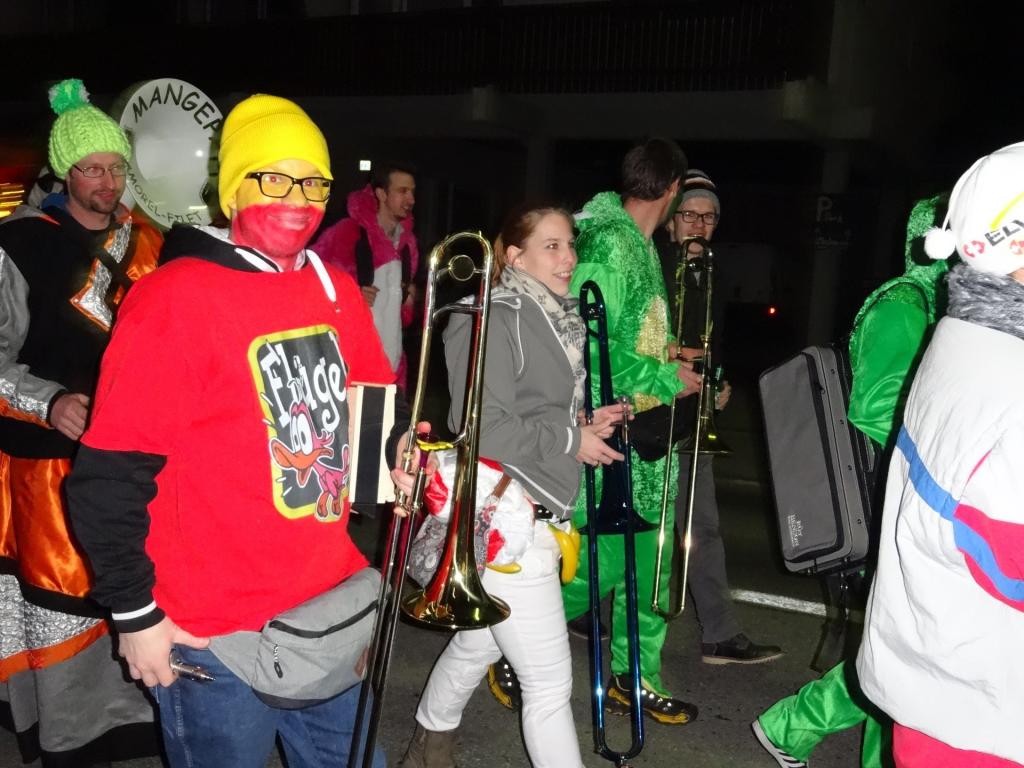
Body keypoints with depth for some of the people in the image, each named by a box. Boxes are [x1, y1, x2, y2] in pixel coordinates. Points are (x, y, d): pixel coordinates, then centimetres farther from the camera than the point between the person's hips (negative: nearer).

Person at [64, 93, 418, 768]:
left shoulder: (338, 290, 5)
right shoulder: (175, 297, -15)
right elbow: (109, 475, -14)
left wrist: (398, 446, -4)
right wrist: (135, 612, -10)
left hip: (334, 606, 6)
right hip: (217, 635, -6)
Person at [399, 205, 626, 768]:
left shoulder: (555, 320, 14)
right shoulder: (494, 321, -15)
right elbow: (482, 430, -23)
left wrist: (584, 426, 5)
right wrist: (570, 439, -14)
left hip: (537, 518, 9)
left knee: (478, 643, 24)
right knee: (550, 680, -2)